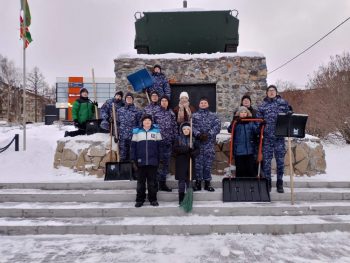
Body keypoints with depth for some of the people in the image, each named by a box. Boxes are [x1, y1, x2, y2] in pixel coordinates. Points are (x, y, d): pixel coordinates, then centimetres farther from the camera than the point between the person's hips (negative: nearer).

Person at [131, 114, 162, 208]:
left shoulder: (156, 131, 5)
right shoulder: (137, 131, 4)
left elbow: (159, 146, 7)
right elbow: (133, 146, 5)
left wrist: (159, 159, 3)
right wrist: (134, 160, 0)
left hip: (153, 161, 0)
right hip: (141, 161, 0)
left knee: (152, 182, 7)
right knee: (140, 182, 8)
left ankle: (153, 199, 18)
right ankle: (140, 200, 18)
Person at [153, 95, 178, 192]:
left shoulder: (171, 113, 10)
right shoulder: (155, 113, 1)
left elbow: (175, 127, 10)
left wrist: (175, 139, 4)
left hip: (168, 142, 3)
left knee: (166, 162, 7)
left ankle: (163, 183, 17)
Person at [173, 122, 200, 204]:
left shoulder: (193, 139, 8)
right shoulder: (178, 139, 4)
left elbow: (197, 150, 3)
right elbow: (175, 149, -8)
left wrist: (193, 154, -18)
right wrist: (187, 148, -17)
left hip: (190, 162, 2)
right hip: (181, 163, -1)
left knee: (189, 180, 5)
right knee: (181, 181, -1)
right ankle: (181, 199, 6)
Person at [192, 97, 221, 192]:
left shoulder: (213, 115, 11)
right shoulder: (194, 115, 12)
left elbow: (217, 126, -2)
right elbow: (192, 126, -2)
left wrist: (208, 134, -14)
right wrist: (198, 134, -18)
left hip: (210, 142, 0)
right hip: (198, 142, 0)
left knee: (208, 162, 3)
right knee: (198, 162, 1)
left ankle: (207, 183, 12)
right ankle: (198, 183, 9)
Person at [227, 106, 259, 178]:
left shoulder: (251, 122, 8)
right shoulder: (236, 122, 1)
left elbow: (256, 130, -4)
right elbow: (230, 130, -15)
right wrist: (234, 123, -32)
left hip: (250, 150, 2)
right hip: (239, 150, -2)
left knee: (251, 167, 8)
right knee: (240, 168, 6)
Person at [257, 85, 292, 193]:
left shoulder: (283, 103, 7)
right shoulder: (262, 105, 7)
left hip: (280, 136, 0)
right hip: (267, 137, 0)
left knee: (280, 160, 3)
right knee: (266, 160, 3)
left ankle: (280, 183, 14)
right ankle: (267, 182, 14)